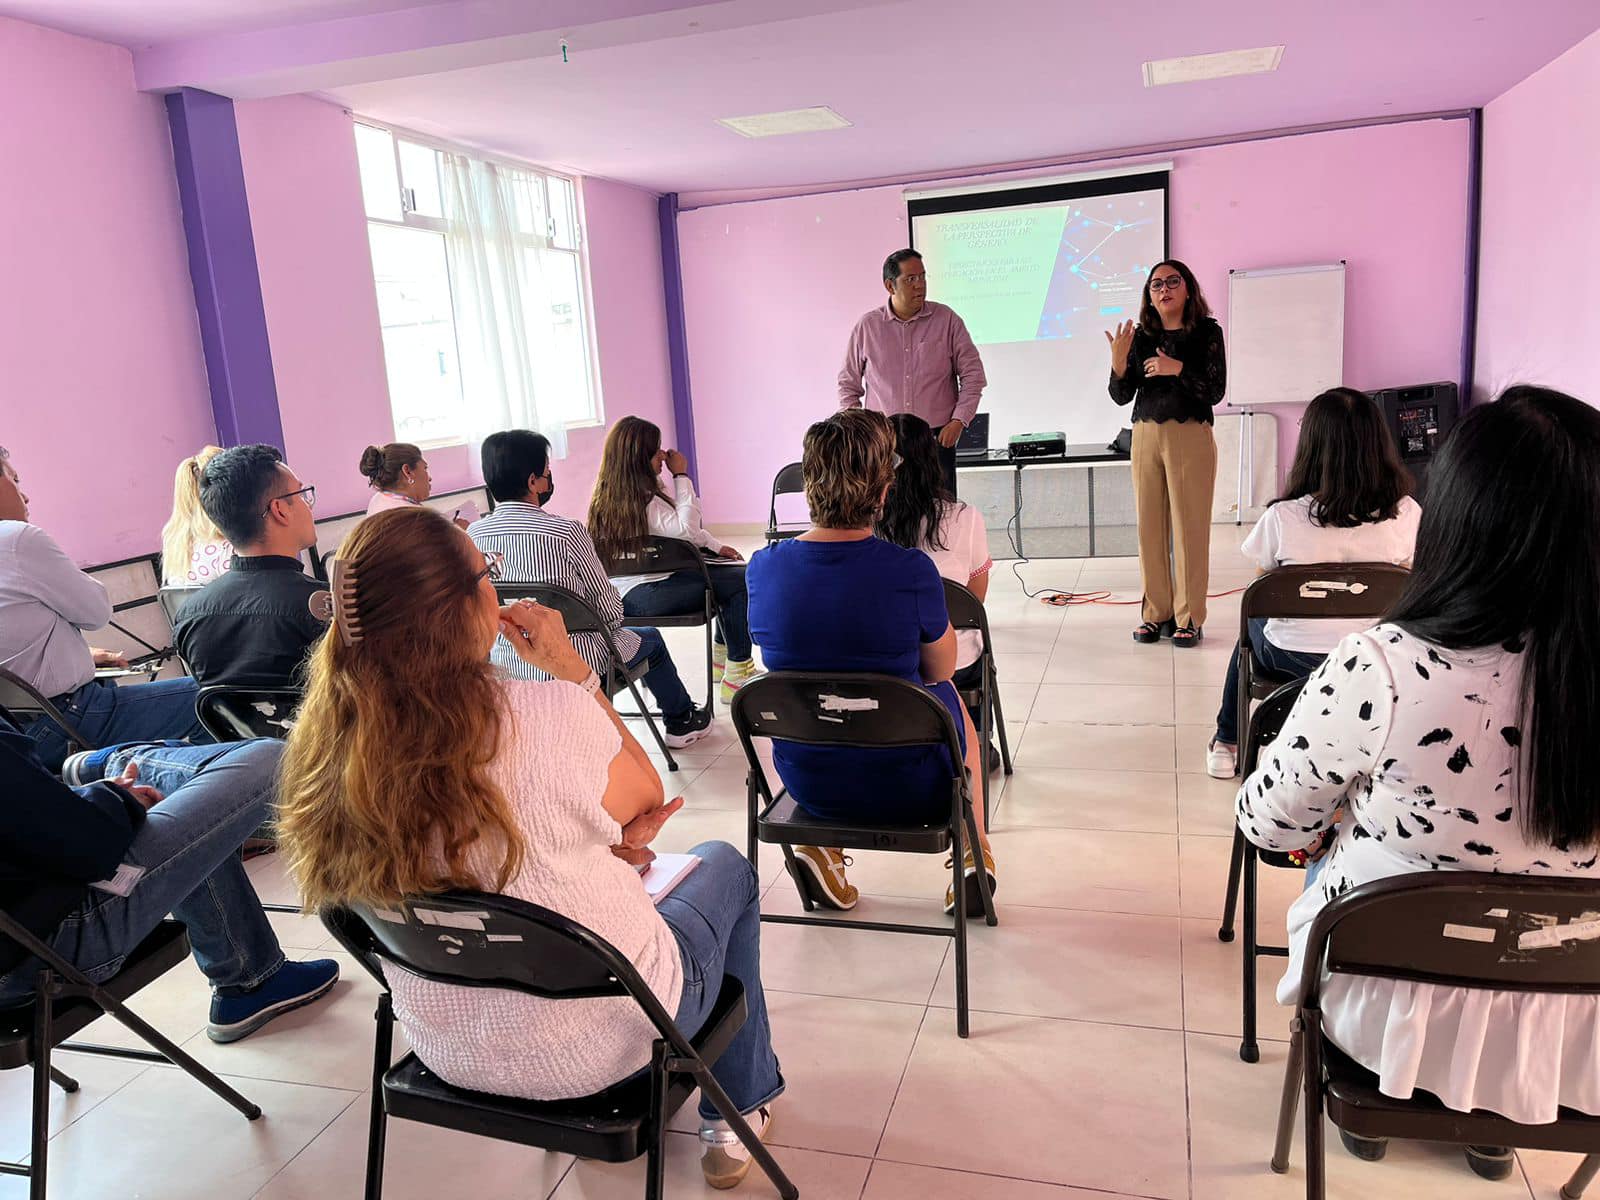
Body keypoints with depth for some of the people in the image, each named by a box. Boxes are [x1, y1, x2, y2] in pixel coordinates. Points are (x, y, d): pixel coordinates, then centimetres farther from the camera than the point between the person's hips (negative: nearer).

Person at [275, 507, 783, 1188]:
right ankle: (736, 1112, 38)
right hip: (595, 1046, -4)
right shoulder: (550, 716, -30)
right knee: (726, 867, 22)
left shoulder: (331, 746, -14)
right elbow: (646, 795, -7)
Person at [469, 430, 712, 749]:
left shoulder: (473, 534, -7)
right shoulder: (567, 532, -22)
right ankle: (681, 720, 47)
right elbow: (609, 610, -12)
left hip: (506, 665, 5)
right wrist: (612, 622, 11)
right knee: (650, 640, 25)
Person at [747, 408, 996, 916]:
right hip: (907, 789, -2)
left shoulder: (762, 567, -11)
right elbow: (941, 670, -4)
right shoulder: (910, 570, -22)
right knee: (950, 701, 29)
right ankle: (973, 858, 33)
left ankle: (821, 844, 25)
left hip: (805, 780, 3)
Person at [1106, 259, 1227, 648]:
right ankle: (1156, 614, 13)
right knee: (1150, 527, 4)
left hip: (1190, 437, -3)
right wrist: (1118, 361, -13)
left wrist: (1178, 369, -20)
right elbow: (1121, 396, 5)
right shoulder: (1140, 337, 8)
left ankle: (1189, 618, 4)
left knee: (1189, 528, -3)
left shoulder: (1207, 332, 1)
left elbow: (1216, 391, -6)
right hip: (1146, 436, 3)